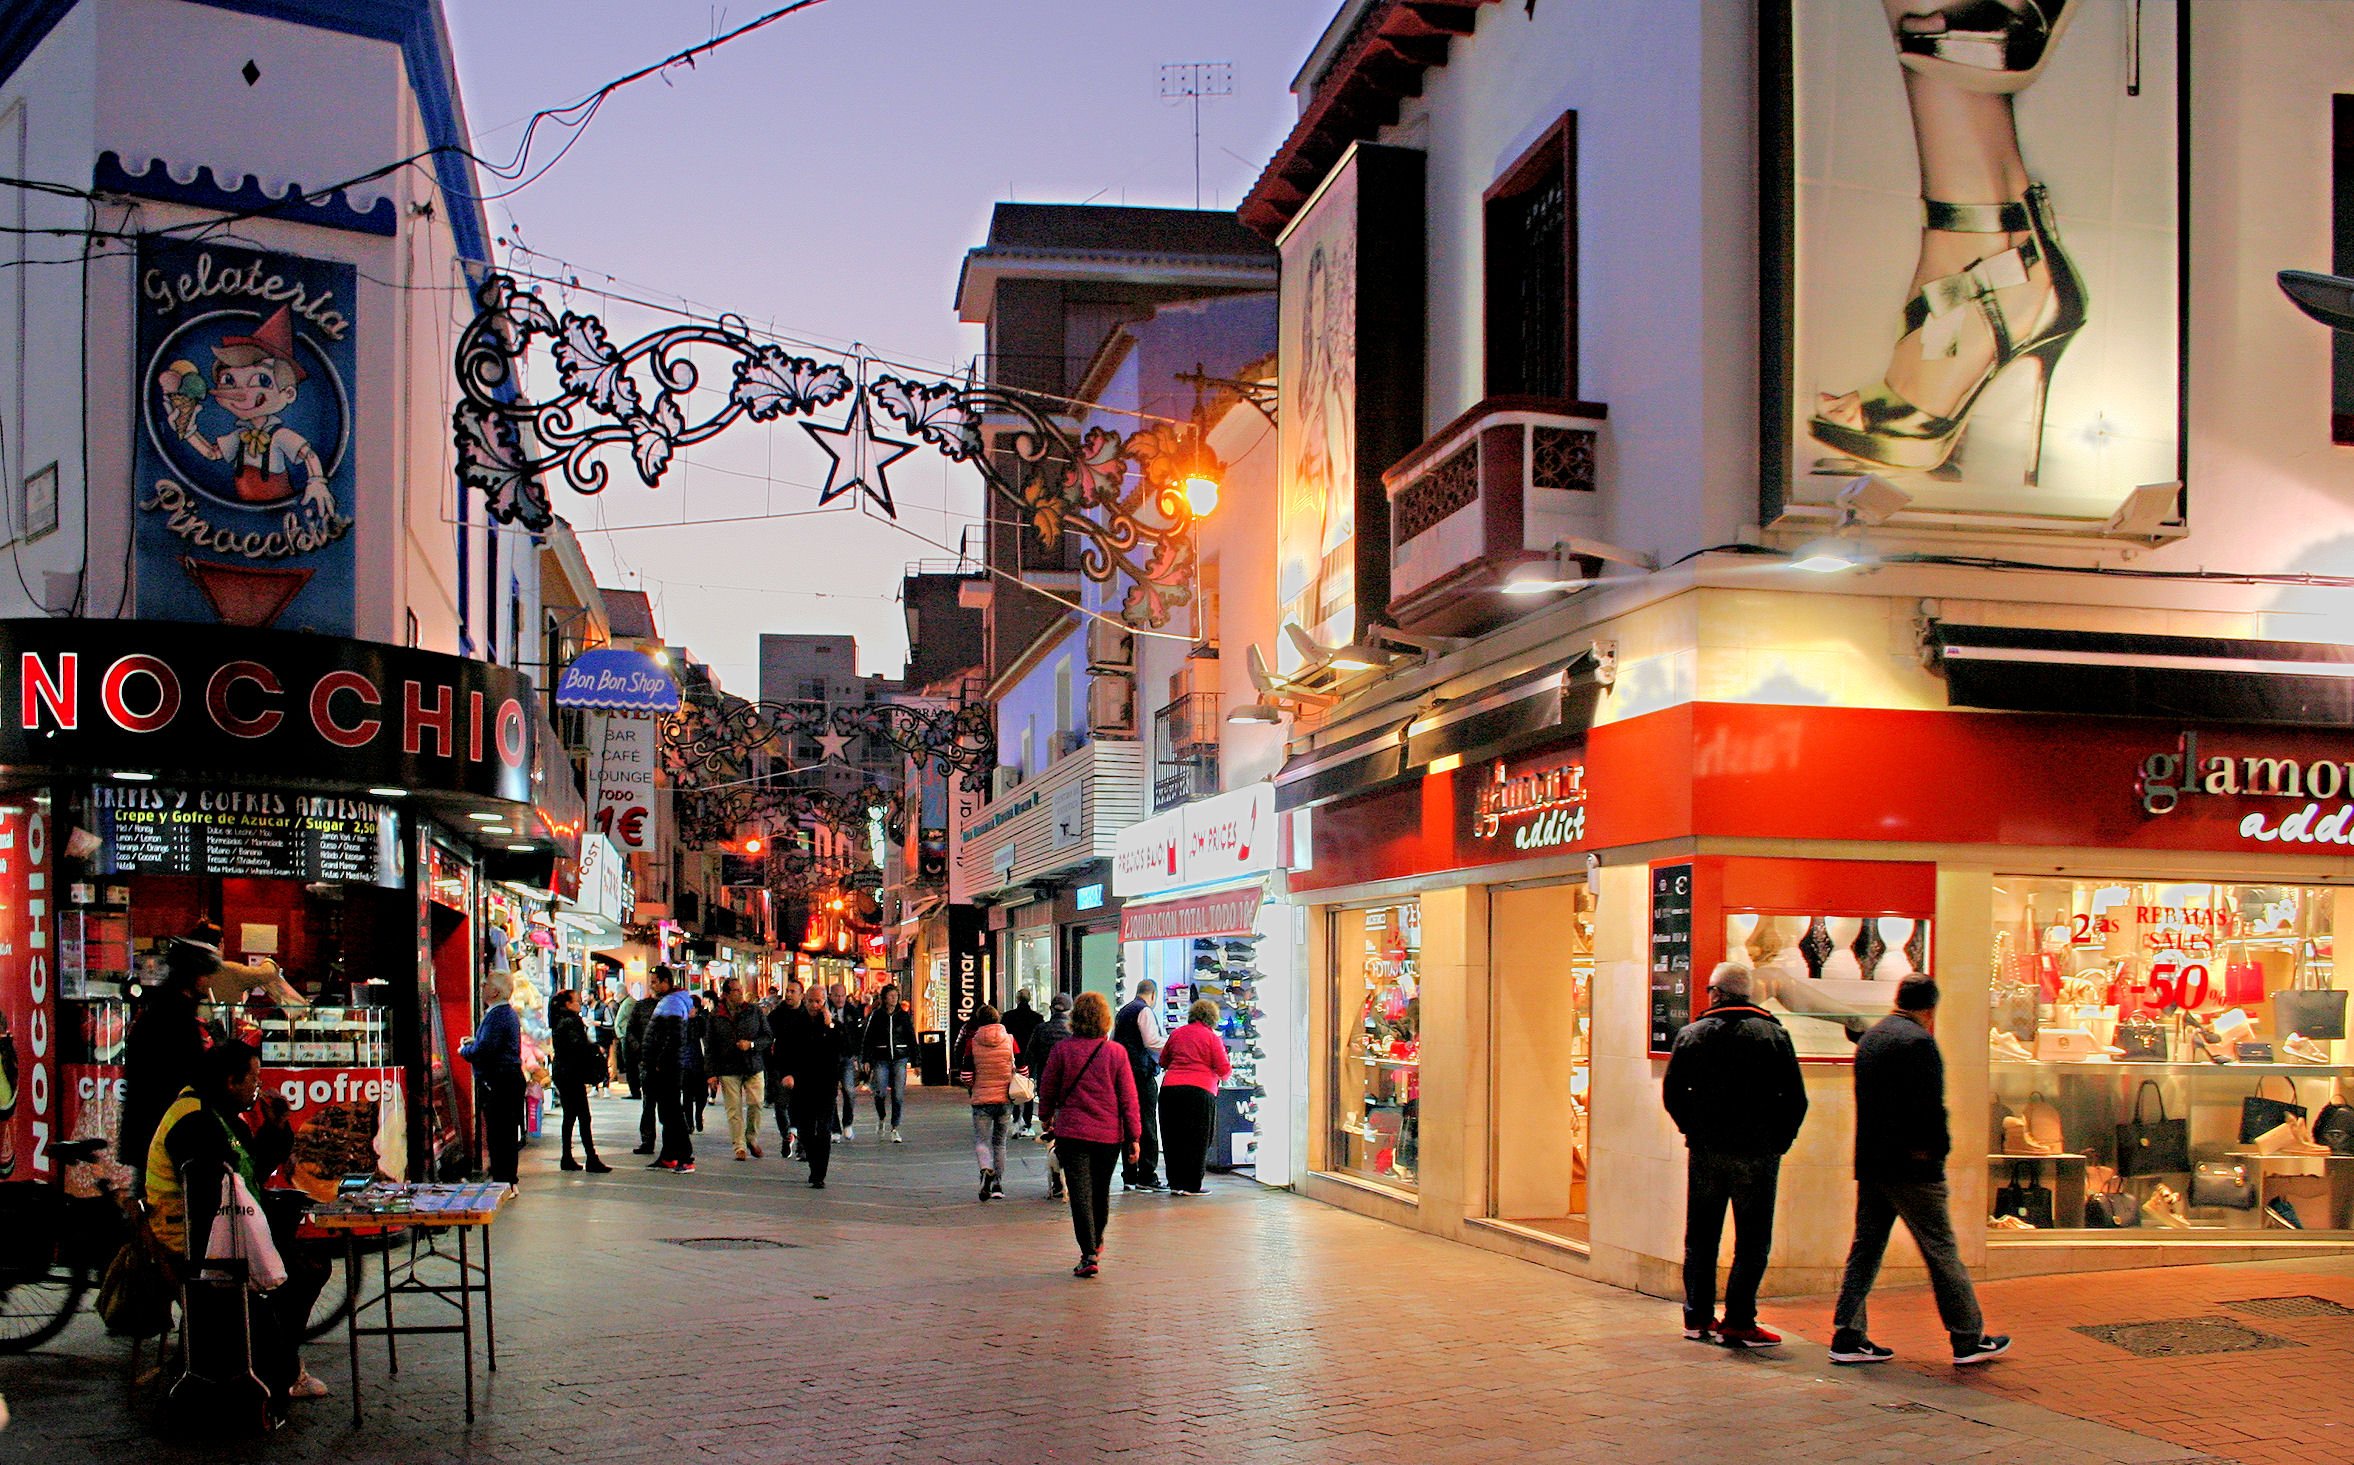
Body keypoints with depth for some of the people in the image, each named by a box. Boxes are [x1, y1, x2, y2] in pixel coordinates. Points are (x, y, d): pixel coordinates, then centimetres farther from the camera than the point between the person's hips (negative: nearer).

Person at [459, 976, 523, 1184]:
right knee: (507, 1134, 15)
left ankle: (502, 1182, -5)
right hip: (511, 1079, 11)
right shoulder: (508, 1012, 17)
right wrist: (473, 1042, 13)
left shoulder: (496, 1016, -17)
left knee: (498, 1135, -6)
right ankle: (508, 1182, 21)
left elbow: (484, 1049, -25)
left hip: (497, 1083, -11)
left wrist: (464, 1050, -6)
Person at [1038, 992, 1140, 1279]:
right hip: (1109, 1134, 2)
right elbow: (1129, 1098, -2)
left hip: (1072, 1132, -2)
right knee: (1101, 1191, 20)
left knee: (1080, 1194, -2)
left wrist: (1047, 1117, 23)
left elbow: (1047, 1088, 4)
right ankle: (1096, 1242, 40)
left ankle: (1088, 1254, -12)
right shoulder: (1115, 1052, -4)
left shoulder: (1062, 1049, -6)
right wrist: (1134, 1137, 4)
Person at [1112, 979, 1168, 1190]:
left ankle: (1129, 1176, 12)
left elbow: (1112, 1041, 23)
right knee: (1147, 1125, -6)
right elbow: (1151, 1040, -19)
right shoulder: (1145, 1011, -8)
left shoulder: (1122, 1012, 18)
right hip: (1142, 1073, -8)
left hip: (1123, 1074, 8)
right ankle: (1146, 1176, -8)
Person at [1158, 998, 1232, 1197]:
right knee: (1197, 1141, 4)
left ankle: (1175, 1182, 16)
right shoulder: (1212, 1037, 0)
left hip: (1170, 1088, 4)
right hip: (1199, 1090, -4)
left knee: (1174, 1138, 12)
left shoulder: (1177, 1034, 13)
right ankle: (1191, 1185, 4)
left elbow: (1163, 1061, 22)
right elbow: (1223, 1069, -2)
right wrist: (1224, 1075, 20)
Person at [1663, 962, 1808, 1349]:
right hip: (1756, 1153, -2)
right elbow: (1796, 1099, -4)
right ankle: (1738, 1323, -1)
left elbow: (1673, 1094, 4)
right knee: (1752, 1241, 3)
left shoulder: (1692, 1034, 2)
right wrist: (1779, 1140, 7)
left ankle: (1698, 1317, 17)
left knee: (1701, 1238, 13)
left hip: (1705, 1152, 2)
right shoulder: (1773, 1034, -3)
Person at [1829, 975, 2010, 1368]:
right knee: (1941, 1251, 2)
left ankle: (1848, 1337, 5)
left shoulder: (1870, 1038, 14)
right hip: (1911, 1166, -8)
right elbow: (1929, 1106, -20)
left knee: (1865, 1248, 8)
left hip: (1870, 1163, 8)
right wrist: (1939, 1148, -7)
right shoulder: (1918, 1041, -13)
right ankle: (1969, 1339, 11)